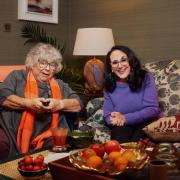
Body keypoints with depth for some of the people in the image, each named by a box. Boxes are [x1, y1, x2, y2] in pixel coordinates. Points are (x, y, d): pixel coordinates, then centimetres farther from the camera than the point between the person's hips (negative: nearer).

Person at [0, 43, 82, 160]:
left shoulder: (59, 85, 22)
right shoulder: (17, 76, 12)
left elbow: (78, 105, 14)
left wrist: (60, 104, -6)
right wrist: (28, 103, -16)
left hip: (46, 138, 3)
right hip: (13, 133, -2)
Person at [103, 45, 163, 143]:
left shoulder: (146, 78, -8)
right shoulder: (109, 87, 1)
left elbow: (152, 109, -14)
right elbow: (107, 116, 4)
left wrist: (125, 118, -25)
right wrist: (114, 119, -21)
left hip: (148, 123, -2)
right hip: (122, 126, 3)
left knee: (136, 142, -30)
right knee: (119, 131, -29)